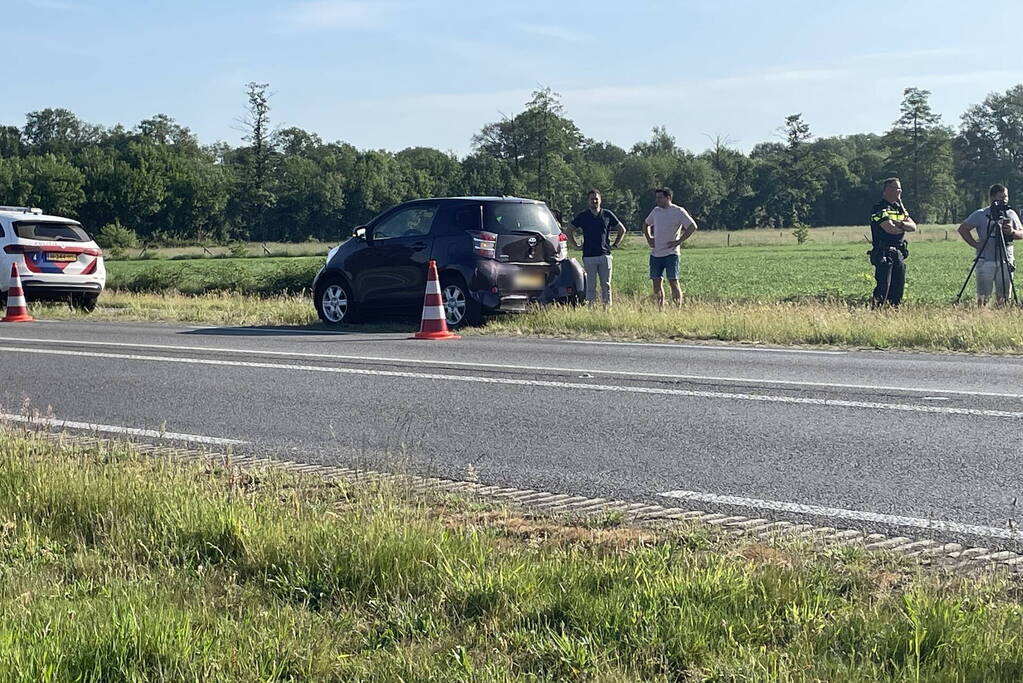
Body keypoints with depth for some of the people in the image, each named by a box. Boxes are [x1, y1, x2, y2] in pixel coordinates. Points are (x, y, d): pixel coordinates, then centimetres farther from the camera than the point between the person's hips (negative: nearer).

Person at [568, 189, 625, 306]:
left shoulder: (607, 215, 7)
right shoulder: (582, 216, 5)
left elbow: (622, 229, 17)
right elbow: (570, 231, 16)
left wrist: (616, 245, 10)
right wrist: (576, 245, 8)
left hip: (605, 255, 1)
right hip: (589, 256, -1)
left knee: (606, 285, 3)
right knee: (591, 285, 0)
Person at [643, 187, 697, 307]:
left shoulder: (678, 212, -5)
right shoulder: (656, 211, 13)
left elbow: (692, 227, -10)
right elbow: (646, 224, 30)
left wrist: (679, 241, -12)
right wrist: (648, 238, 14)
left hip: (671, 253, -6)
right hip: (655, 254, 6)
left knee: (673, 282, -10)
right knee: (656, 283, 3)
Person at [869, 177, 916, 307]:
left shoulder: (900, 208, 16)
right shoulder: (880, 208, -9)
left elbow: (913, 226, 6)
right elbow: (890, 229, -20)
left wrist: (900, 224, -14)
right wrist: (905, 227, -1)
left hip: (898, 253, 8)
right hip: (884, 253, -8)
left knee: (898, 287, 9)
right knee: (883, 286, -11)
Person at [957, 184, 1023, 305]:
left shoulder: (1011, 214, 10)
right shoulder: (980, 215, 0)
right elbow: (963, 229, 1)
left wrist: (1013, 232, -9)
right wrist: (975, 244, -8)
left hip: (1005, 262, 3)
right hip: (985, 262, -3)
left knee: (1004, 298, 2)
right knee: (982, 297, -4)